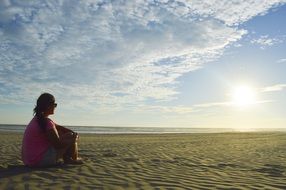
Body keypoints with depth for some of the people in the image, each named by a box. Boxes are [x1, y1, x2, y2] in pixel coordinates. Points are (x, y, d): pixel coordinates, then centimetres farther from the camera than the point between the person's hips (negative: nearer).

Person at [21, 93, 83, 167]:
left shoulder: (37, 119, 9)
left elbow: (58, 127, 18)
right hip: (40, 160, -10)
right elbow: (58, 145, -18)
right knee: (71, 137, -4)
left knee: (59, 133, 21)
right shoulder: (46, 122, -21)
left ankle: (67, 159, 20)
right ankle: (75, 159, 19)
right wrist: (74, 139, -2)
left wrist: (73, 133, 6)